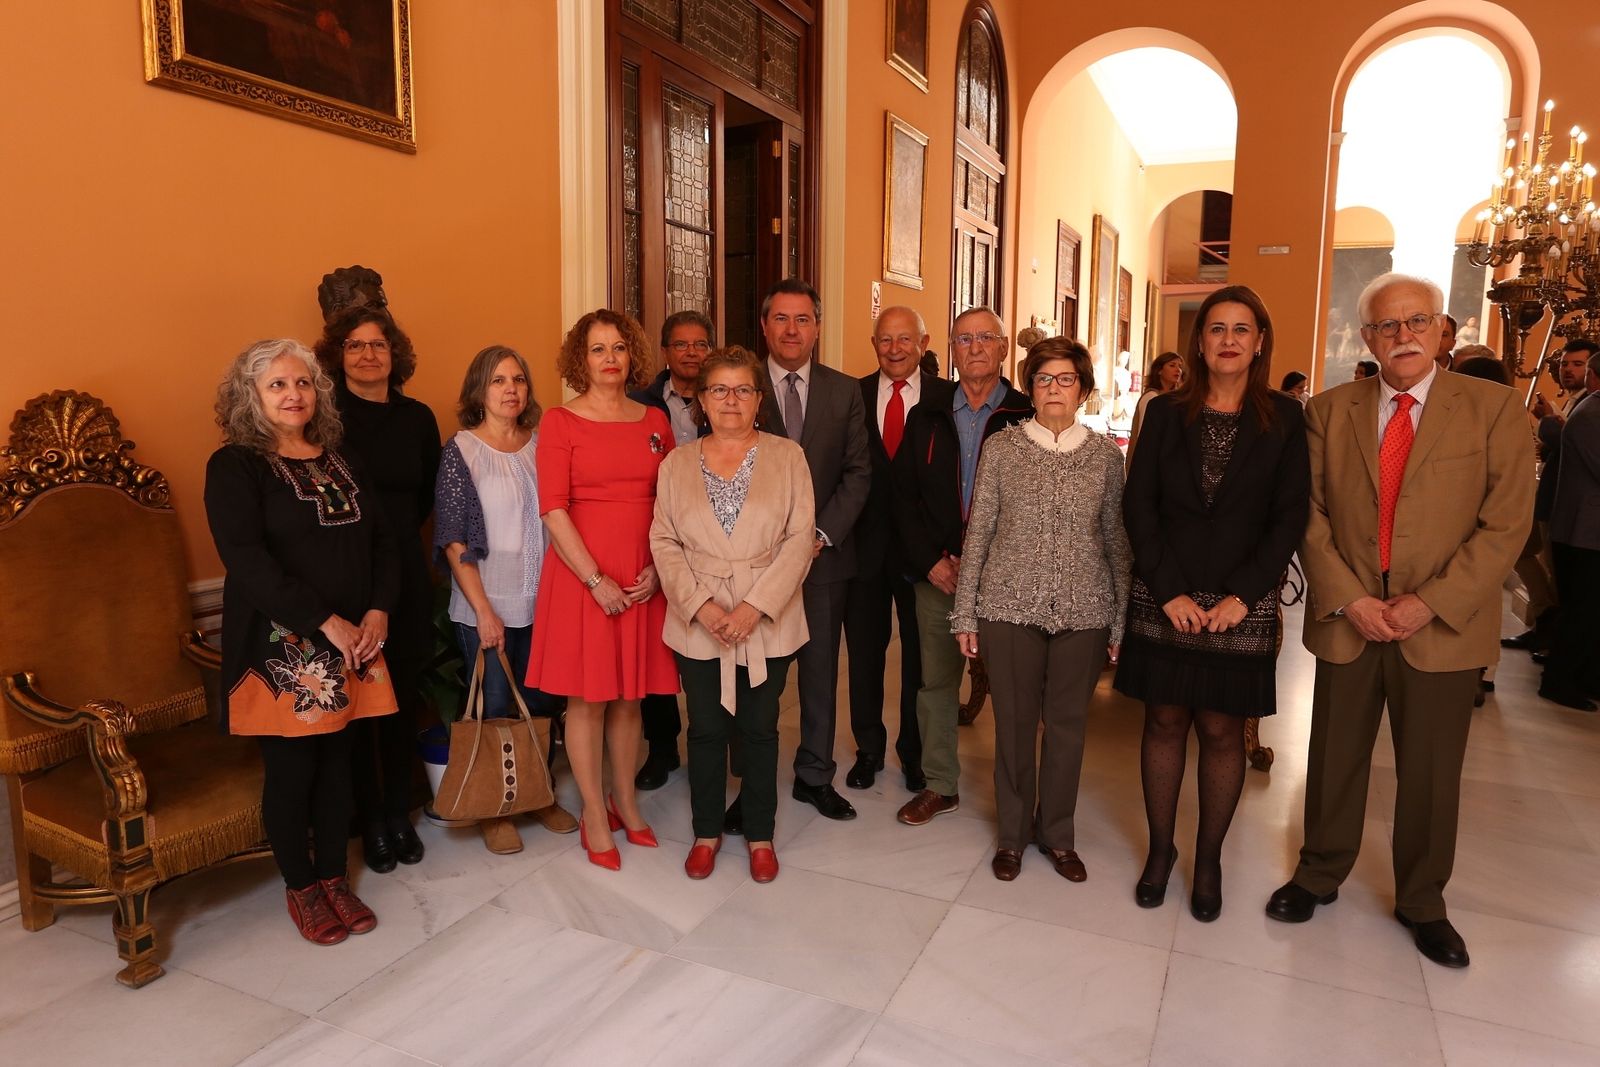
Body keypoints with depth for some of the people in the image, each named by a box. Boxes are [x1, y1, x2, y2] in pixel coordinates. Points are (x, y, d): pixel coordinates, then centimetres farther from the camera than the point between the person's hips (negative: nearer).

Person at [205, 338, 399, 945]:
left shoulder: (341, 462, 13)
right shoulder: (235, 466, -6)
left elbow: (381, 541, 10)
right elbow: (247, 561, -17)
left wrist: (378, 610, -6)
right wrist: (327, 622, -19)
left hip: (353, 642, 5)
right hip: (281, 647, -5)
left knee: (336, 761, 12)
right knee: (292, 768, 4)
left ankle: (335, 878, 28)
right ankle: (300, 888, 23)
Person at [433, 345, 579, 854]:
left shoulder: (541, 444, 4)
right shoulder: (462, 450, -6)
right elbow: (453, 541, -8)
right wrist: (484, 611, -12)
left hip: (542, 600, 3)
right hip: (486, 607, -3)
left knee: (541, 701, 13)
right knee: (493, 708, 7)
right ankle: (492, 810, 25)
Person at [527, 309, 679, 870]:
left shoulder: (654, 421, 8)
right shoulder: (560, 422, -3)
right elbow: (553, 510, -9)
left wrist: (657, 569, -4)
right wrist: (597, 580, -15)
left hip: (645, 579, 3)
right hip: (581, 575, -3)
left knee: (629, 694, 13)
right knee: (586, 697, 5)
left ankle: (625, 802, 29)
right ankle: (594, 815, 20)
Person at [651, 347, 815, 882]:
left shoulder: (787, 456, 0)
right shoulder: (677, 463, 5)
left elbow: (800, 537, -6)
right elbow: (664, 542, 1)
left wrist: (756, 606, -15)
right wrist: (700, 605, -13)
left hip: (767, 622, -1)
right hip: (698, 623, 1)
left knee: (760, 728, 11)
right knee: (706, 728, 12)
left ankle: (759, 834, 29)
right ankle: (707, 831, 30)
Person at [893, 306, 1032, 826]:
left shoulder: (1028, 417, -1)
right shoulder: (926, 417, 9)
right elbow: (904, 496, 8)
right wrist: (931, 560, -3)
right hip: (937, 574, 3)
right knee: (935, 681, 10)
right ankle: (940, 785, 25)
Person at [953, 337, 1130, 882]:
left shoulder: (1105, 456, 3)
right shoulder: (1000, 448, 0)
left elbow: (1117, 542, 6)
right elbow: (978, 532, 1)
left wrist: (1122, 620, 4)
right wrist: (965, 613, 0)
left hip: (1083, 611, 1)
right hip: (1010, 606, -1)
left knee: (1068, 725, 11)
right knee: (1014, 724, 9)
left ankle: (1057, 834, 30)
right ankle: (1013, 833, 28)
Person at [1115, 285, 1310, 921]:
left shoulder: (1283, 418, 1)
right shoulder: (1167, 414, 3)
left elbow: (1289, 517, -2)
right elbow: (1138, 506, -1)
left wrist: (1242, 595, -11)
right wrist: (1169, 590, -10)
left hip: (1241, 603, -1)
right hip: (1164, 599, 1)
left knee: (1222, 730, 6)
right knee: (1164, 722, 7)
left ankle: (1209, 857, 21)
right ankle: (1160, 848, 21)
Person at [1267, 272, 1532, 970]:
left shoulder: (1493, 409, -3)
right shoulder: (1329, 412, 3)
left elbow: (1506, 524, -7)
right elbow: (1310, 515, -1)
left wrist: (1430, 603, -15)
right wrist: (1348, 598, -11)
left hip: (1442, 626, -1)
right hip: (1346, 618, 1)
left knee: (1431, 773, 12)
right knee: (1334, 759, 14)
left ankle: (1422, 902, 33)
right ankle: (1320, 875, 34)